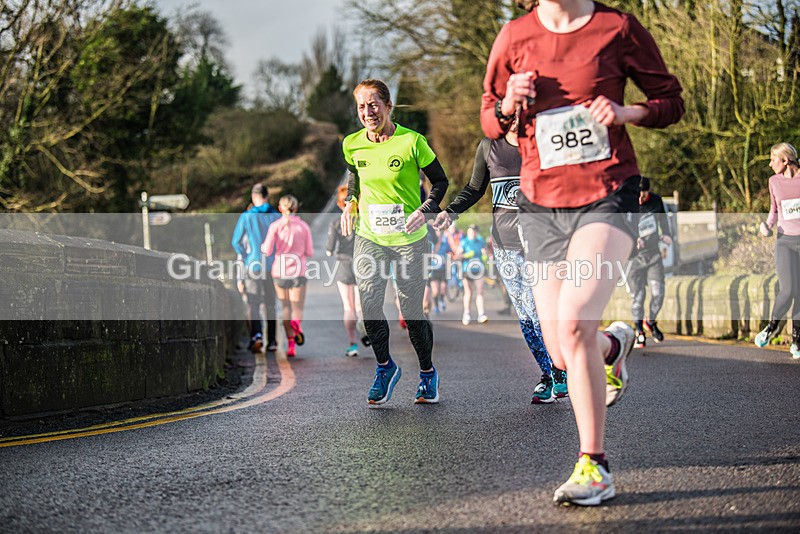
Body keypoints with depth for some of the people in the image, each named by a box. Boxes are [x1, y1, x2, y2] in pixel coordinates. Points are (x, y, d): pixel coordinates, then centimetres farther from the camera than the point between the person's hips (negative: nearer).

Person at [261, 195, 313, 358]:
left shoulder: (275, 226, -2)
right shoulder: (304, 226, 0)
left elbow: (267, 251, -8)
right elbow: (309, 252, 2)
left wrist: (262, 246, 15)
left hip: (279, 272, 1)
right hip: (298, 272, -1)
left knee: (285, 308, 15)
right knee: (297, 309, 3)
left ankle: (291, 345, 9)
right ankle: (296, 324, -34)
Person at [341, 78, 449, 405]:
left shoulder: (411, 142, -12)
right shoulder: (352, 145, 0)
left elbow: (440, 181, -2)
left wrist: (425, 210, -17)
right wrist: (351, 203, 5)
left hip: (409, 239, -3)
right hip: (369, 237, 3)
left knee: (411, 312, 0)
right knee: (369, 306, -10)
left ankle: (427, 372, 23)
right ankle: (384, 367, 14)